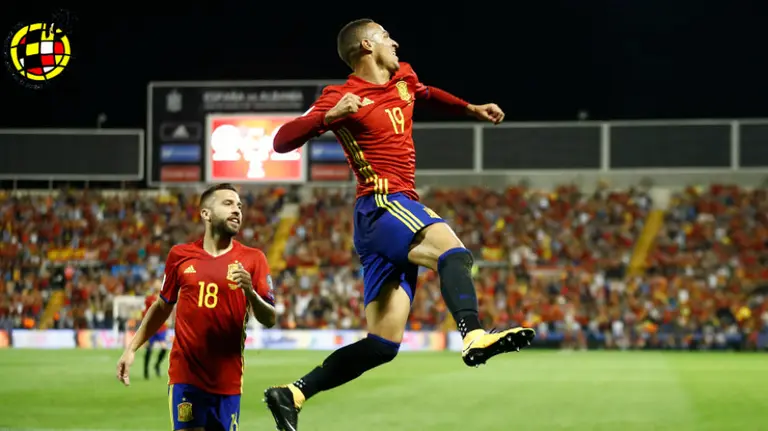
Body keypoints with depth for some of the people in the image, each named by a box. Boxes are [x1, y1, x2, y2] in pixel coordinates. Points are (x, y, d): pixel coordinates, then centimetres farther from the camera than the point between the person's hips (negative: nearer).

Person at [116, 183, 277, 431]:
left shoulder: (252, 260, 1)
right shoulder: (180, 255, 5)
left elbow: (269, 320, -1)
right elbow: (162, 307, 18)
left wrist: (249, 292, -20)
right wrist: (132, 348, 14)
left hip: (227, 379, 0)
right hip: (186, 374, 0)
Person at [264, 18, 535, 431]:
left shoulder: (403, 78, 18)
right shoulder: (342, 97, -5)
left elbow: (425, 92, 44)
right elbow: (282, 141, -13)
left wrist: (471, 108, 36)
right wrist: (329, 116, -27)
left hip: (400, 208, 9)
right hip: (382, 206, -9)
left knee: (383, 343, 4)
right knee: (451, 249, -36)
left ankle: (292, 394, 7)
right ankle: (474, 335, -60)